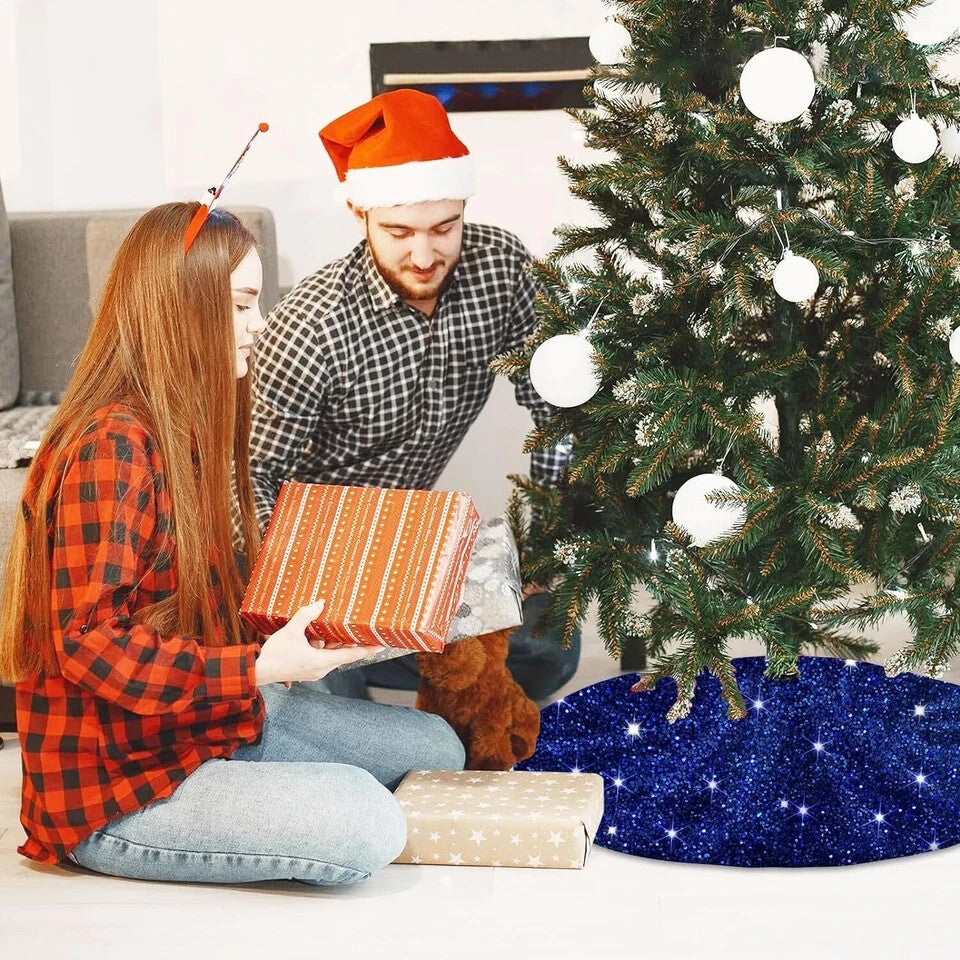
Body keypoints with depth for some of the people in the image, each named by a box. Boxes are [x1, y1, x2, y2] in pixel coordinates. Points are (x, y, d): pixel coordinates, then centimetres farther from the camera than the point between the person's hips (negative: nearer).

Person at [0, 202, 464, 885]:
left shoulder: (182, 430, 10)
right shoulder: (112, 447, -22)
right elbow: (89, 644, -25)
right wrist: (259, 669, -26)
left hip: (210, 718, 10)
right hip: (118, 782, -10)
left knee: (435, 749, 9)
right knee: (366, 826, -24)